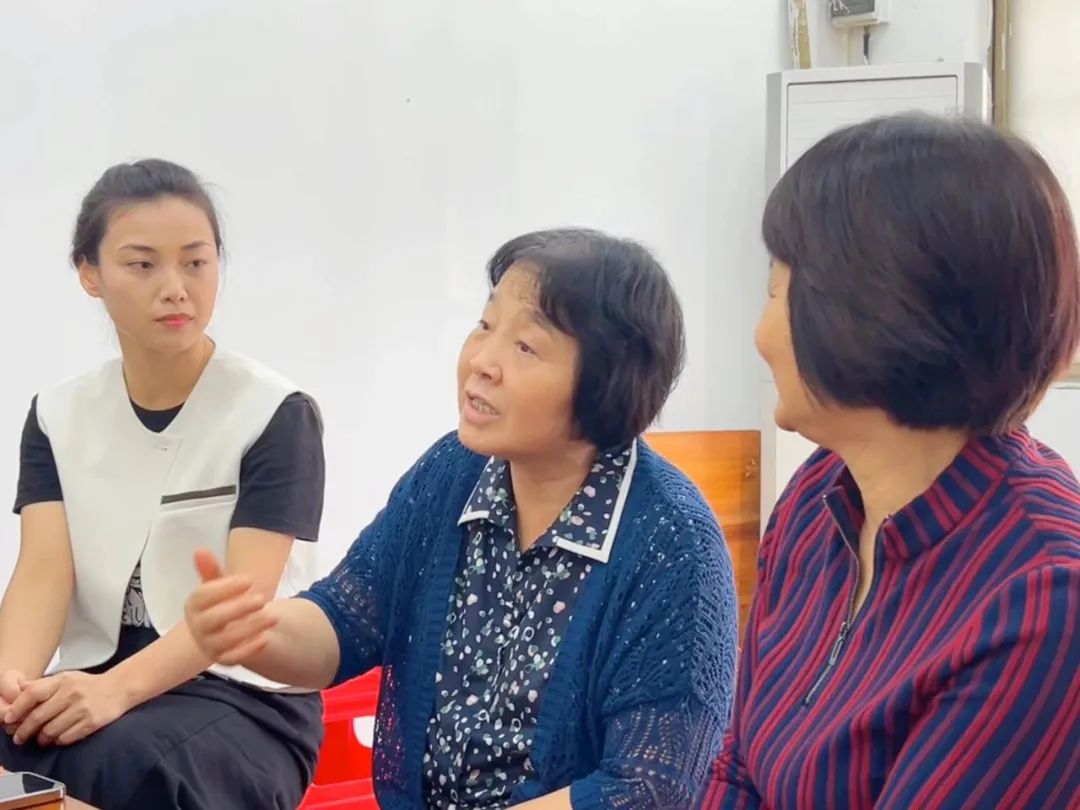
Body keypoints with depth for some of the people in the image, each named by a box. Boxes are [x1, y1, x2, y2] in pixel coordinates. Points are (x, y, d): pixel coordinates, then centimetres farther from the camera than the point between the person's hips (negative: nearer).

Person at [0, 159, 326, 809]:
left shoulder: (276, 413, -6)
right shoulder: (58, 415, 7)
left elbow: (244, 594, -17)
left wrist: (118, 688, -34)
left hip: (243, 694, -4)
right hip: (92, 681, 4)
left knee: (123, 757, -35)